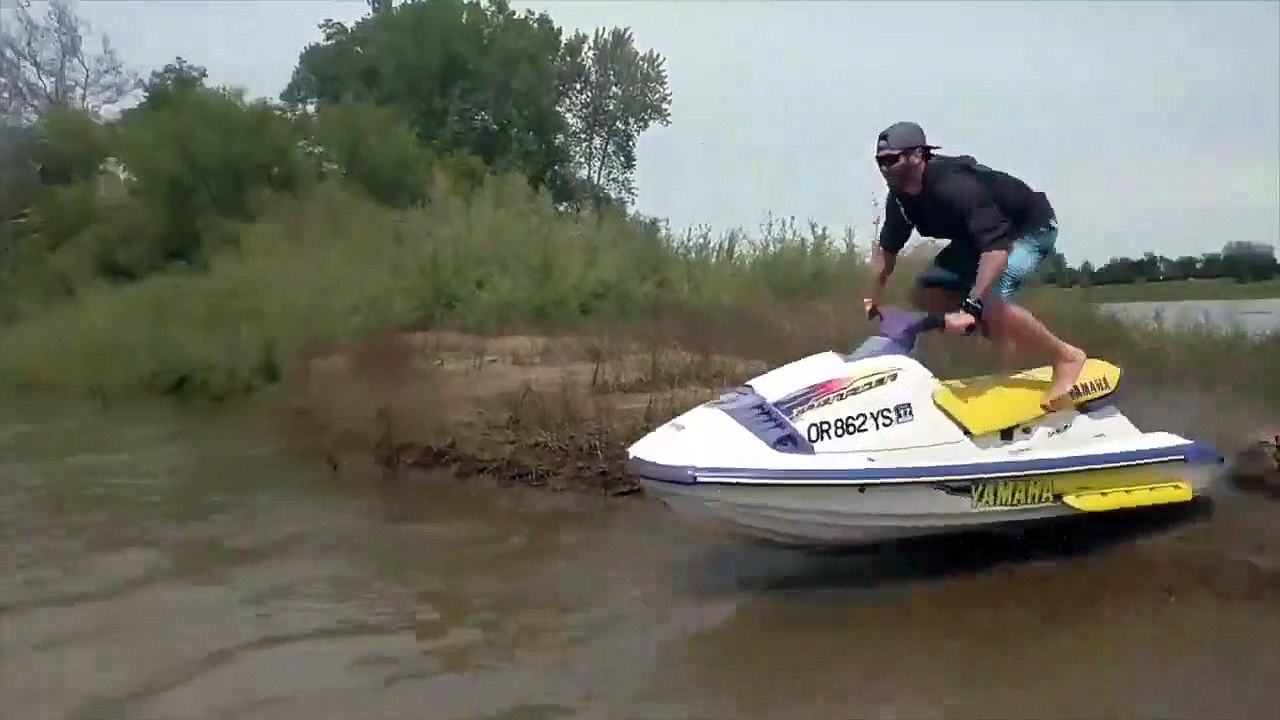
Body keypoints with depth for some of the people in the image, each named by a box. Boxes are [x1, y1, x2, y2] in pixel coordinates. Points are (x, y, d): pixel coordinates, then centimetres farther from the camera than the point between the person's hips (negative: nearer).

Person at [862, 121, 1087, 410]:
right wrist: (873, 295, 3)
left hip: (1030, 227, -9)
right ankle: (999, 334, 11)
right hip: (979, 234, 9)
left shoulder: (955, 185, -36)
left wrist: (972, 306, -51)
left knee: (989, 301, -31)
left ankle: (1065, 356, -12)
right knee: (924, 293, 0)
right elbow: (888, 246, 8)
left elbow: (997, 246, -44)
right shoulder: (900, 197, -9)